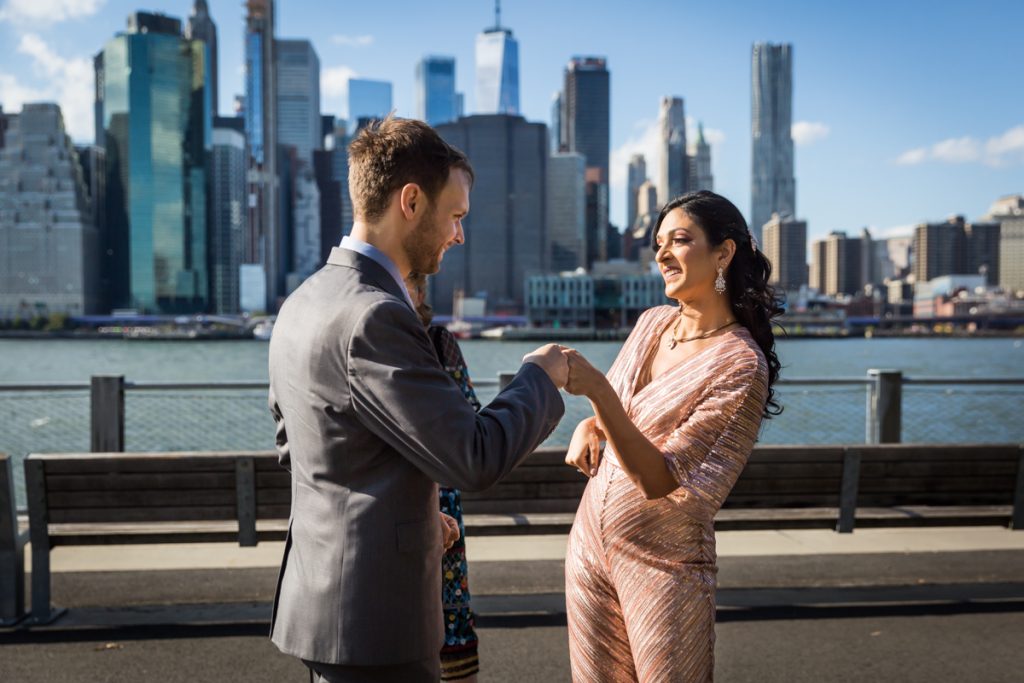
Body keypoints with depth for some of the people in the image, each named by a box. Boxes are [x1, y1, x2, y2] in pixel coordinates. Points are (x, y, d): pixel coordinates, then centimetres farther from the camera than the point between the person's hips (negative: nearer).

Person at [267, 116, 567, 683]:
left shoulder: (303, 302, 8)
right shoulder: (375, 317, -23)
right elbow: (474, 461, -23)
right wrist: (539, 376, -7)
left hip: (318, 589, 10)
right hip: (370, 617, -10)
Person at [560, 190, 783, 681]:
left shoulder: (741, 365, -18)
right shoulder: (652, 323, 2)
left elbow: (659, 481, -23)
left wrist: (597, 389, -34)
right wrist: (588, 425, -2)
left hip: (663, 566, -6)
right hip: (589, 544, 6)